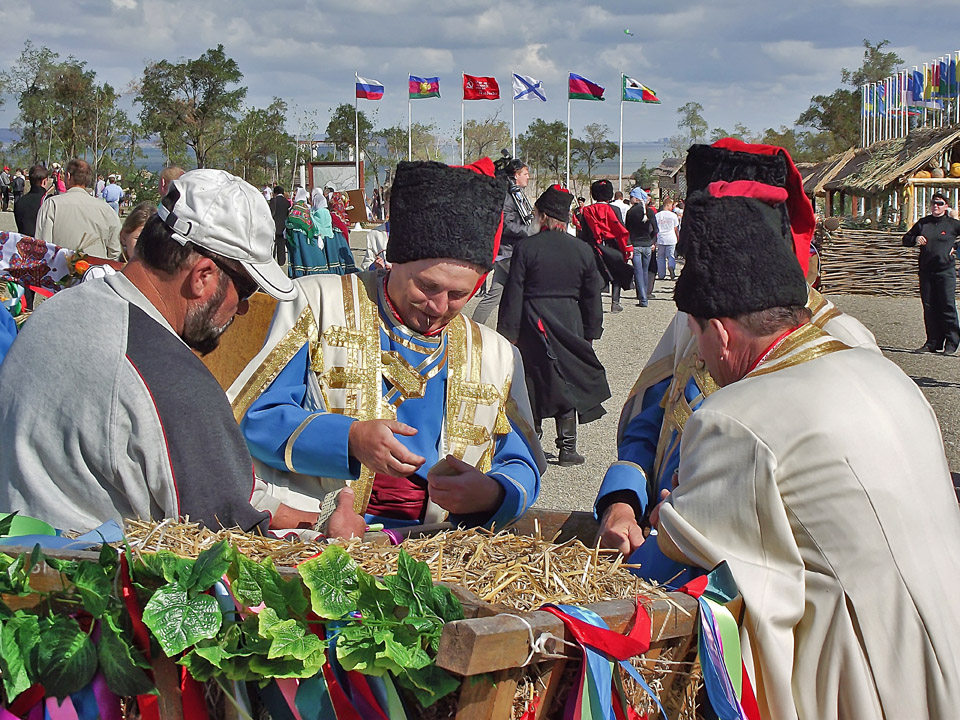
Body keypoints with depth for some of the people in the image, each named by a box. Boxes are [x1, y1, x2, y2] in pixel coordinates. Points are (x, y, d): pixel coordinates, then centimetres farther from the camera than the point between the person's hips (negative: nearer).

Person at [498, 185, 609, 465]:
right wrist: (590, 333, 15)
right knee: (567, 384, 11)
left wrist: (508, 333, -3)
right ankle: (568, 449, 11)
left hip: (533, 327, -2)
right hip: (570, 327, 2)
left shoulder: (526, 248, -9)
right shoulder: (583, 251, 1)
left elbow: (513, 295, -8)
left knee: (533, 384, 10)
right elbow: (592, 298, 6)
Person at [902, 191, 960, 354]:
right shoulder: (923, 223, 13)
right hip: (926, 270, 4)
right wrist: (915, 239, -3)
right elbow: (906, 240, 17)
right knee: (929, 307, 4)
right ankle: (933, 342, 10)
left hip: (946, 270, -4)